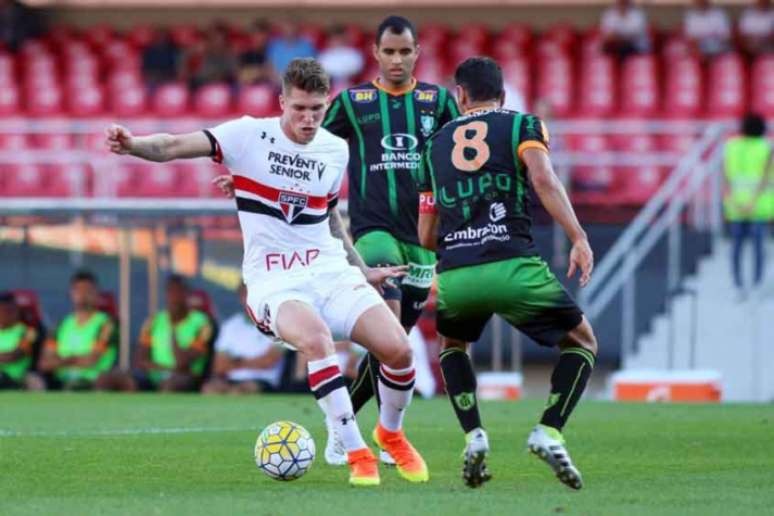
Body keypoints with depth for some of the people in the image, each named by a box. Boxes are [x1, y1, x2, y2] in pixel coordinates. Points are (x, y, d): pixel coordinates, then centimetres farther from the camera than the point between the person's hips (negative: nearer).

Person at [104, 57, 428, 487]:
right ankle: (357, 456, -26)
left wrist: (363, 271, 24)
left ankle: (391, 434, 18)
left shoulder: (336, 151, 9)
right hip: (273, 281, -4)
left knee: (398, 349, -15)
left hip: (329, 270, 4)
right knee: (315, 336, -37)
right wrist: (133, 145, -34)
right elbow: (174, 147, -15)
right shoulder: (249, 136, -5)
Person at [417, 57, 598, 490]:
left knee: (452, 345, 34)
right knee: (582, 342, 17)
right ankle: (549, 432, -4)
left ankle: (473, 437, 14)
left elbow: (426, 235, 24)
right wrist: (579, 238, -12)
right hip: (513, 267, -3)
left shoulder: (436, 144, 22)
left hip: (454, 275, 3)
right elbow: (543, 180, -10)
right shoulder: (522, 125, 11)